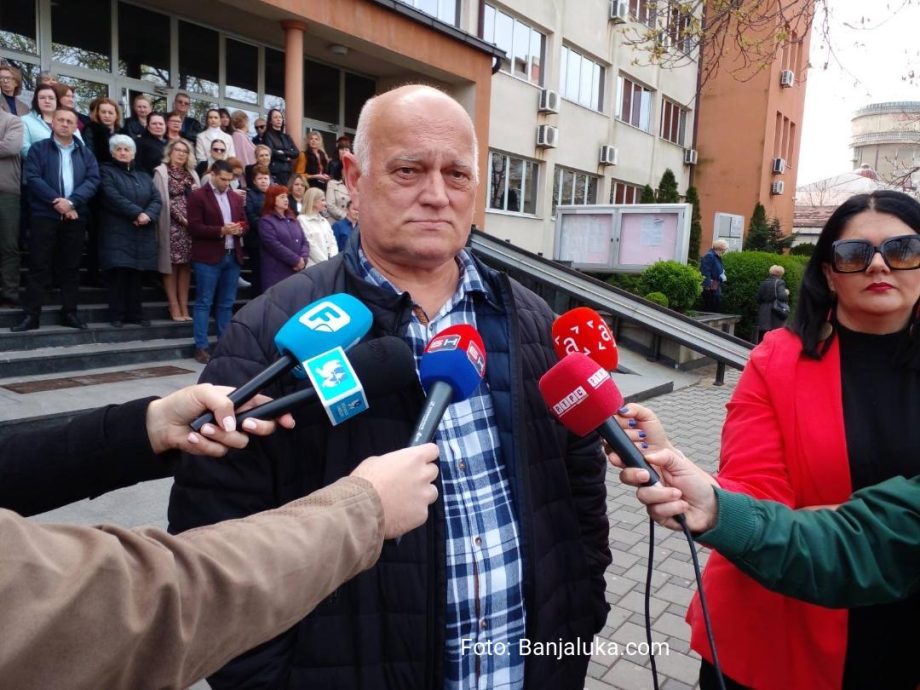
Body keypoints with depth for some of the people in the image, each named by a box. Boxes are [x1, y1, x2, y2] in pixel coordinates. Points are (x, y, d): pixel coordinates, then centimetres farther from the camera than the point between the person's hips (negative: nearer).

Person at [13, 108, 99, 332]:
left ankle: (69, 313, 12)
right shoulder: (38, 149, 7)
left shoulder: (85, 153, 14)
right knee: (39, 266, -2)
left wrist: (72, 201, -14)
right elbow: (32, 177, -5)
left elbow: (93, 180, 0)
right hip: (45, 215, -2)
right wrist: (56, 201, -16)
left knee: (71, 267, 6)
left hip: (76, 217, 2)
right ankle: (30, 315, 1)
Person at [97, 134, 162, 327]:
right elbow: (113, 197, -11)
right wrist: (137, 213, -16)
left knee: (135, 275, 5)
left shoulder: (144, 176, 20)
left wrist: (147, 215, -13)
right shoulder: (107, 171, 6)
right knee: (118, 273, -7)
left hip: (141, 234, 4)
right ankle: (117, 315, -1)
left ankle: (135, 314, 10)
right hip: (117, 232, -4)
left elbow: (157, 200, 6)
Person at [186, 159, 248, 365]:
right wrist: (221, 230, -19)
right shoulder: (197, 196, -2)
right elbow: (194, 228, -10)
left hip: (233, 256, 6)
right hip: (208, 257, -6)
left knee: (227, 303, 9)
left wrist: (240, 229, -5)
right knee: (204, 302, -2)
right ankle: (201, 347, 0)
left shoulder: (236, 197, 16)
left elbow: (245, 223, 18)